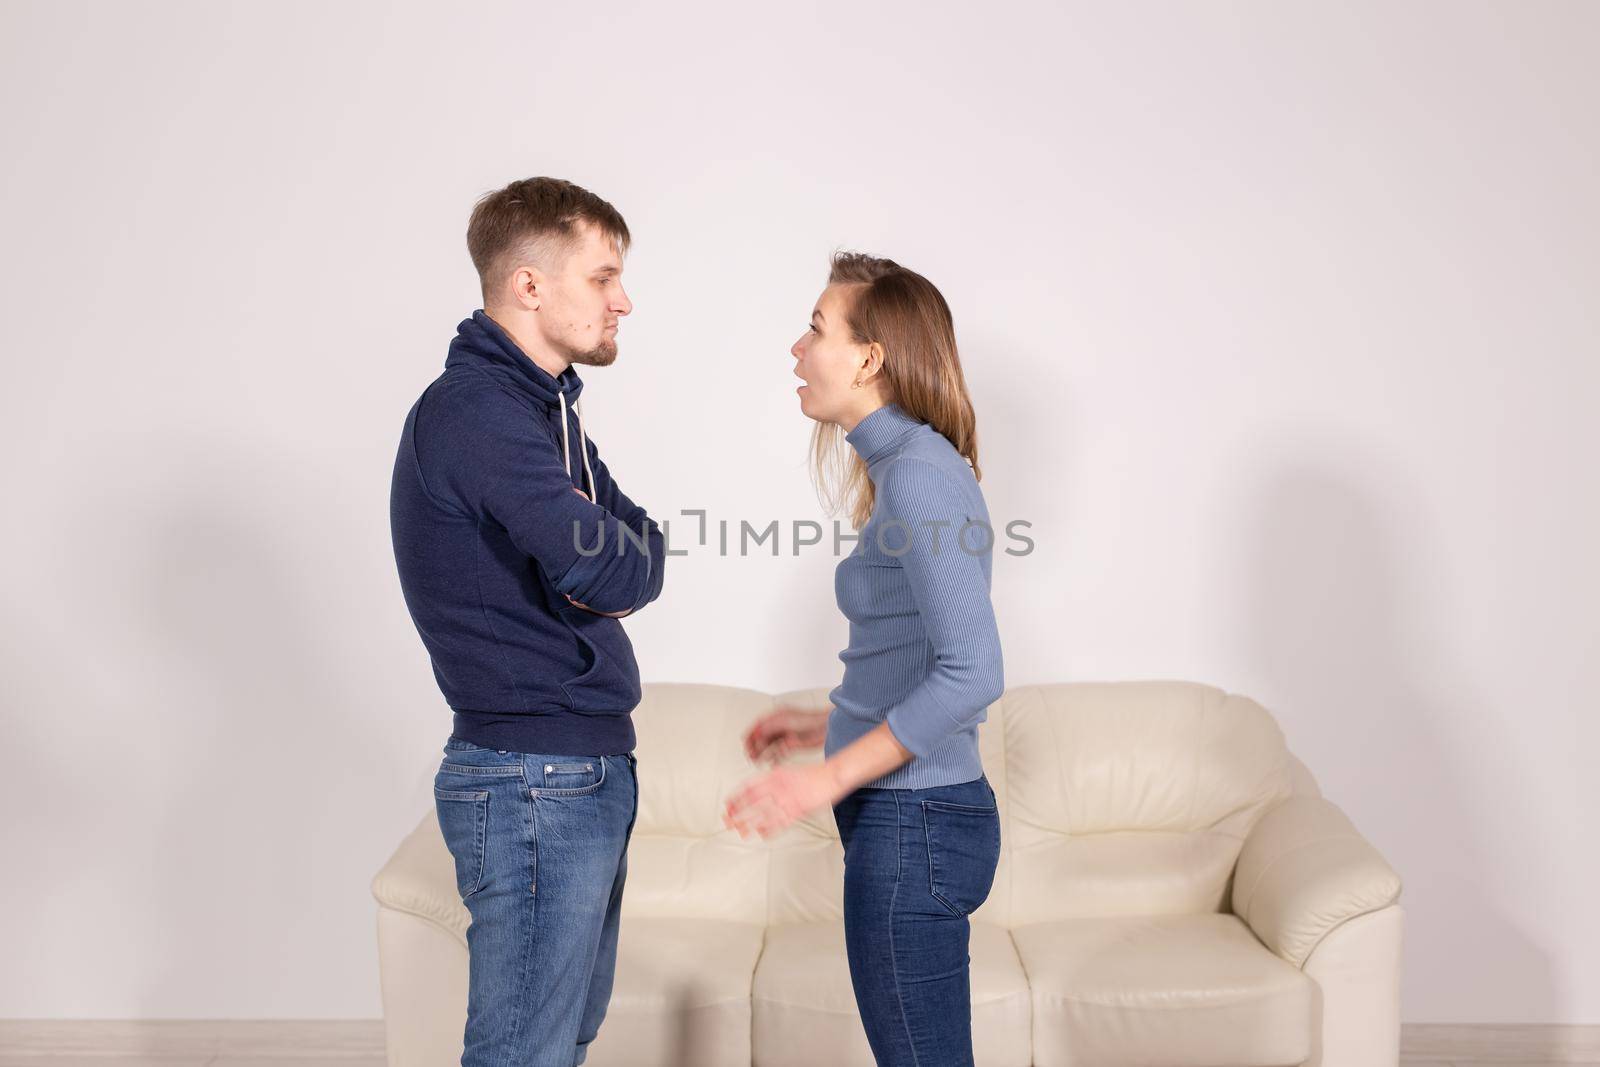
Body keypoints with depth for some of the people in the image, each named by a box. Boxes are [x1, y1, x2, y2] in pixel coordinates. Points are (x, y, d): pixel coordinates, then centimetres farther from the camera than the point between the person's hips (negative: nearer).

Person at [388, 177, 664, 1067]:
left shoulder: (544, 407, 15)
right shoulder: (472, 411, -18)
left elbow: (638, 549, 10)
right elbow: (616, 574, -25)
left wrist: (605, 560, -10)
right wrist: (617, 559, -4)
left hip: (587, 770, 10)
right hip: (535, 784, -10)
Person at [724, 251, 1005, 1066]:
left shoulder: (919, 473, -16)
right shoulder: (906, 466, 13)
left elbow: (972, 672, -23)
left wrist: (831, 776, -22)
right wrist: (831, 725, 20)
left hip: (913, 822, -10)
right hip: (907, 816, 10)